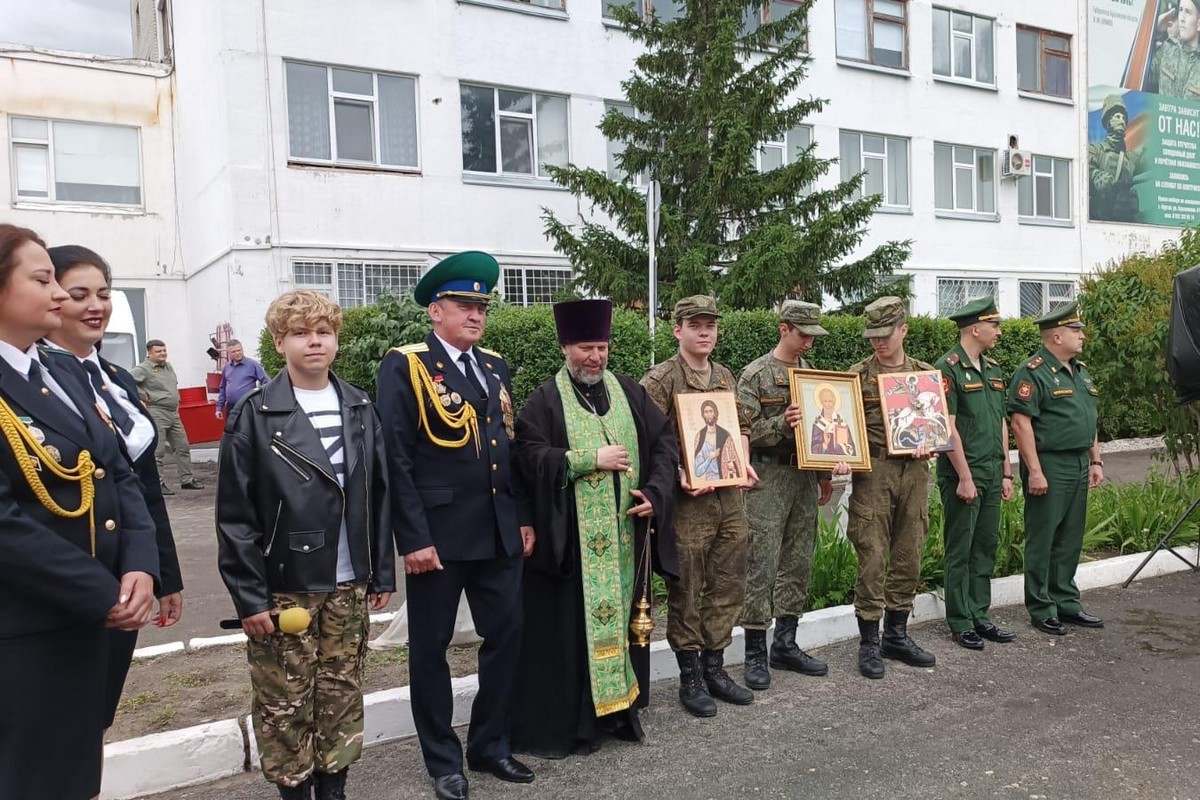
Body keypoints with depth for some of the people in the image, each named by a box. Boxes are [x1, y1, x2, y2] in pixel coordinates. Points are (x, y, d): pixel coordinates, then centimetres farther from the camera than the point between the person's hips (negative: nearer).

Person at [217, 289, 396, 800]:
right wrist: (249, 596, -12)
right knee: (285, 705, 8)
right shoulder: (254, 415, -7)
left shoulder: (360, 410, 5)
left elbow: (379, 497, 8)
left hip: (349, 586, 4)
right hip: (282, 588, -3)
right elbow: (235, 515, -8)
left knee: (342, 696, 14)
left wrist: (382, 572, 6)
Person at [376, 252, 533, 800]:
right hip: (438, 535, -6)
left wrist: (523, 517, 10)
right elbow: (395, 458, -12)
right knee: (431, 647, 8)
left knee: (506, 635, 12)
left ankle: (489, 745, 31)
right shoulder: (403, 366, -7)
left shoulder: (495, 367, 12)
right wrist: (413, 538, -16)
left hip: (499, 533, 6)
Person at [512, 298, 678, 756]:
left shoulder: (629, 392, 9)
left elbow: (665, 440, 8)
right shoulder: (545, 400, -3)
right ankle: (561, 723, 12)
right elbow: (529, 456, -13)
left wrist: (655, 493, -7)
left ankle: (618, 709, 26)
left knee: (621, 619, 12)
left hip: (625, 536, 4)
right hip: (568, 541, -4)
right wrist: (592, 459, -17)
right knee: (568, 628, 1)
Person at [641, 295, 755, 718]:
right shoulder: (660, 379, -8)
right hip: (687, 501, -7)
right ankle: (690, 678, 17)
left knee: (728, 586, 13)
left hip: (729, 497, 7)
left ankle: (714, 668, 28)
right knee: (685, 592, 3)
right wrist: (677, 476, -21)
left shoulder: (726, 377, 14)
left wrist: (743, 463, 6)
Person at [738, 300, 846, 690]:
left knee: (798, 564, 11)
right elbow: (745, 431, -11)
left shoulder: (811, 372, 14)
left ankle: (785, 644, 23)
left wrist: (824, 474, 17)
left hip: (805, 478, 7)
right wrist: (781, 424, -26)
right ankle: (755, 653, 6)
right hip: (768, 479, -7)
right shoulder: (755, 374, -6)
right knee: (762, 566, -4)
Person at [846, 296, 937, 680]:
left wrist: (929, 441, -7)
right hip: (873, 473, -4)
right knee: (872, 559, -3)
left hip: (914, 472, 4)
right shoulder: (857, 375, 1)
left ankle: (896, 636, 25)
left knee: (908, 559, 11)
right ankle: (869, 643, 9)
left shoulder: (925, 374, 11)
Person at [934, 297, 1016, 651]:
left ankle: (980, 616, 24)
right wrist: (965, 477, -17)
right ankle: (960, 623, 11)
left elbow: (1001, 423, 17)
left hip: (992, 474, 8)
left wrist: (1006, 472, 14)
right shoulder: (948, 368, -12)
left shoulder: (993, 368, 14)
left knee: (986, 547, 13)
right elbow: (947, 427, -16)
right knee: (960, 550, 1)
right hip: (962, 475, -8)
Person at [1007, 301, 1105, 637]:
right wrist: (1034, 471, -21)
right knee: (1042, 540, 0)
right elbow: (1020, 422, -18)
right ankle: (1041, 610, 9)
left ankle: (1066, 603, 26)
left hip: (1079, 466, 9)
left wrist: (1095, 461, 17)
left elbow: (1089, 420, 22)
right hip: (1048, 466, -9)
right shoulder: (1033, 373, -13)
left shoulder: (1081, 371, 16)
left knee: (1070, 539, 15)